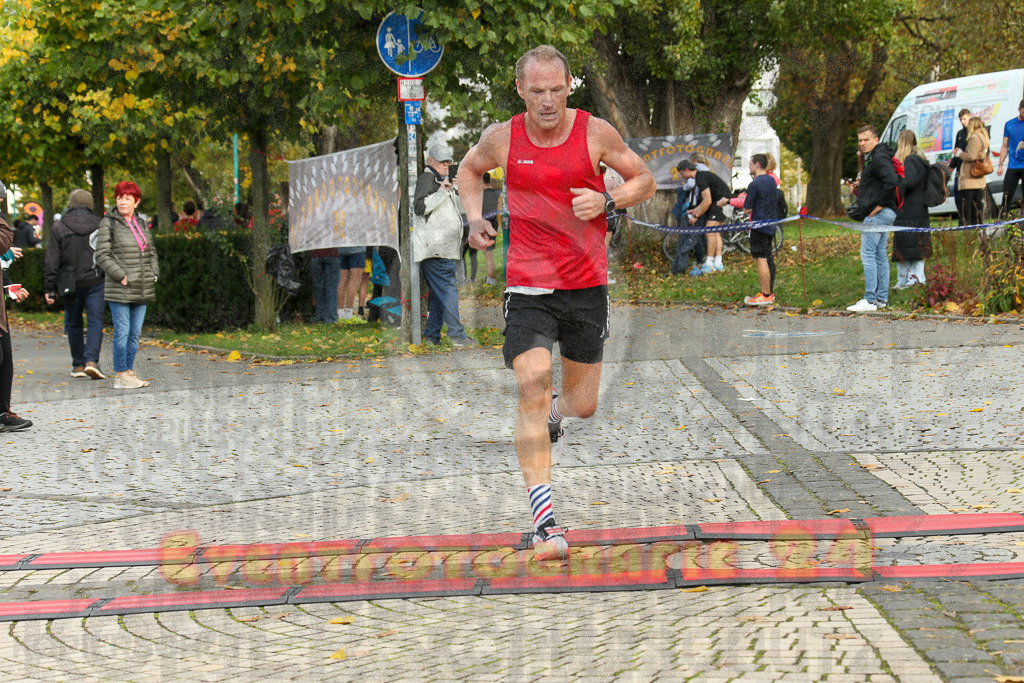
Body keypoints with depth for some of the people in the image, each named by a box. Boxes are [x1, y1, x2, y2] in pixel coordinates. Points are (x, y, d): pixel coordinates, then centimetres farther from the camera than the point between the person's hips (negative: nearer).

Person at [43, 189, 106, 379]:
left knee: (73, 324, 13)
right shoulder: (100, 225, 0)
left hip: (71, 283, 0)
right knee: (95, 321, -1)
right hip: (95, 282, 0)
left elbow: (51, 261, -2)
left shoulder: (58, 227, -1)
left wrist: (50, 288, 2)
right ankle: (91, 360, -19)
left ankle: (78, 364, 16)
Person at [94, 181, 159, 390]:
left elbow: (151, 252, 22)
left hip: (141, 290, 6)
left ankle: (129, 372, 17)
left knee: (135, 333, 9)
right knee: (122, 332, -5)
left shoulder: (141, 224, 13)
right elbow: (102, 256, -10)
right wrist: (121, 276, -15)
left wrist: (153, 274, 7)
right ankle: (121, 375, 0)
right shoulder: (108, 224, -6)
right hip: (119, 290, -6)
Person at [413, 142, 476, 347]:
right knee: (448, 289, -13)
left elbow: (461, 207, 32)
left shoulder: (443, 181, 24)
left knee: (438, 292, 10)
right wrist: (442, 192, -23)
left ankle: (432, 335, 12)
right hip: (434, 248, -10)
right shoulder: (426, 179, -6)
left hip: (445, 249, 10)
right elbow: (420, 208, -18)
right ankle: (457, 334, -16)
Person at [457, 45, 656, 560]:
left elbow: (644, 180, 6)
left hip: (586, 285, 1)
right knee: (532, 385, -19)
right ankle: (544, 520, -19)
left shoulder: (595, 132, -5)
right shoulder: (502, 138, -3)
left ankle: (553, 414, 51)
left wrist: (605, 201, -13)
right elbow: (468, 170, 18)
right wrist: (475, 217, 1)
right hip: (528, 286, -1)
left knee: (583, 404, 11)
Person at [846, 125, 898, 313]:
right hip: (884, 214, 11)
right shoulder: (871, 158, 18)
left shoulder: (879, 159, -15)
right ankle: (882, 298, 17)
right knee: (880, 255, 13)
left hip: (877, 213, -11)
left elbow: (892, 181, -29)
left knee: (868, 255, -10)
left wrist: (881, 204, -22)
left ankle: (870, 300, -12)